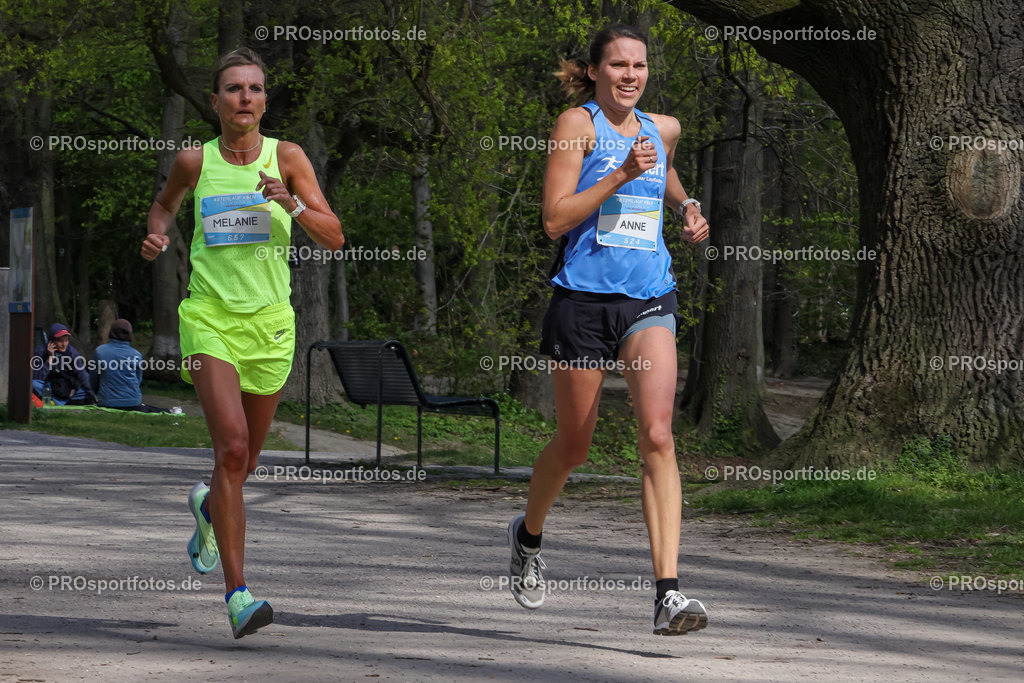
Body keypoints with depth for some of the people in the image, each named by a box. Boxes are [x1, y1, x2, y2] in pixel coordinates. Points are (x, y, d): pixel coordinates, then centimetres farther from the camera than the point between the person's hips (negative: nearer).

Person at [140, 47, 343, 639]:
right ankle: (237, 592, -20)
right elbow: (166, 202, 24)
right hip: (210, 318, -2)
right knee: (232, 446, -20)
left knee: (247, 459, 16)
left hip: (270, 322, 2)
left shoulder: (287, 157, -1)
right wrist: (157, 234, 3)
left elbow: (334, 237, -6)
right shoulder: (195, 161, 1)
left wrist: (291, 204, -23)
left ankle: (209, 505, 54)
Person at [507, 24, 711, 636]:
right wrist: (621, 177, -19)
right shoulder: (578, 124, -4)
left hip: (649, 302, 3)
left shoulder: (663, 129, 12)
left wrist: (687, 207, 19)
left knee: (658, 435, -16)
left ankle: (668, 592, -22)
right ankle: (529, 535, 42)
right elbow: (555, 219, -13)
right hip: (584, 299, -3)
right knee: (573, 446, 9)